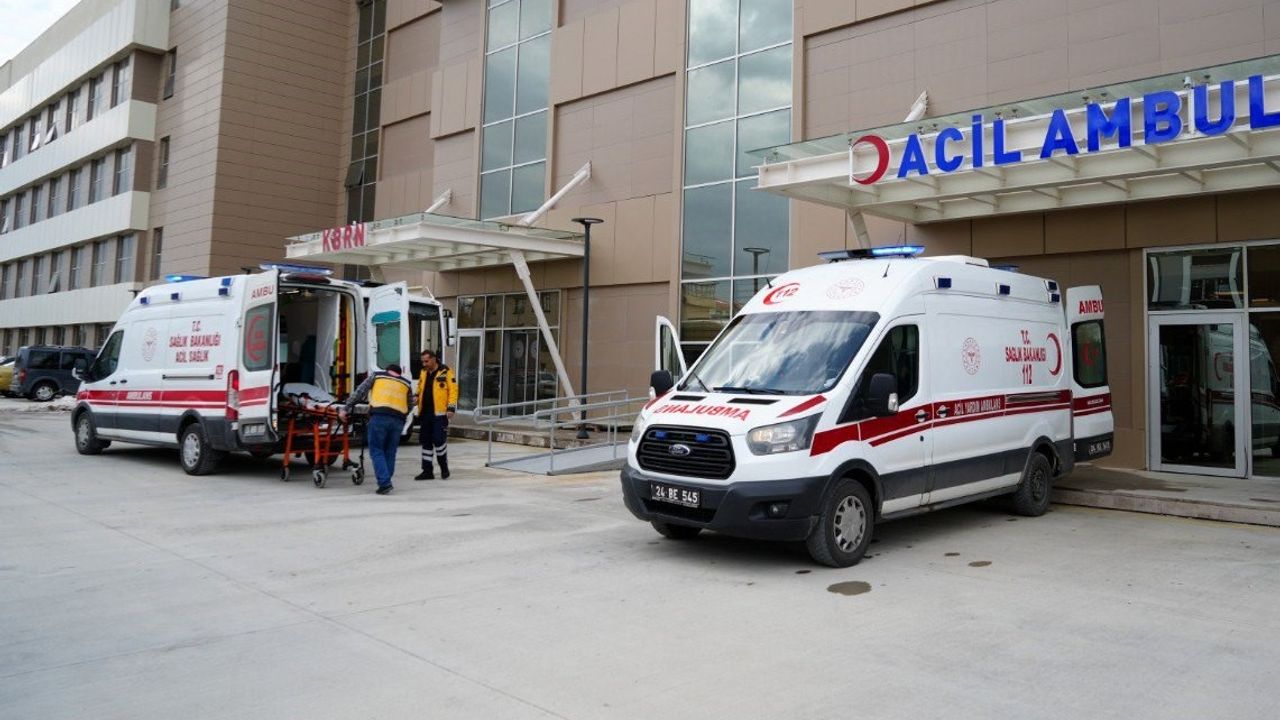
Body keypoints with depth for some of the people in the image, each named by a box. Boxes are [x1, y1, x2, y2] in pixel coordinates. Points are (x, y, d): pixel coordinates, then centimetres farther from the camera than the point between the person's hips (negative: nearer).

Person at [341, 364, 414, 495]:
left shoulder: (376, 376, 19)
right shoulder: (407, 384, 25)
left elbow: (358, 393, 13)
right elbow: (409, 406, 19)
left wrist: (345, 409, 14)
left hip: (379, 416, -3)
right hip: (398, 420, 3)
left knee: (376, 451, 1)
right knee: (390, 452, 13)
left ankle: (385, 483, -11)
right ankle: (386, 483, 13)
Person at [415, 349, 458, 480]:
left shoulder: (446, 372, -7)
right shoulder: (424, 373, 14)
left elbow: (453, 390, -10)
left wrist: (451, 408, -15)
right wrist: (416, 398, 5)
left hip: (439, 413, -7)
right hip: (425, 413, 7)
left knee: (439, 440, -7)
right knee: (426, 442, 8)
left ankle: (444, 468, 12)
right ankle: (427, 471, 15)